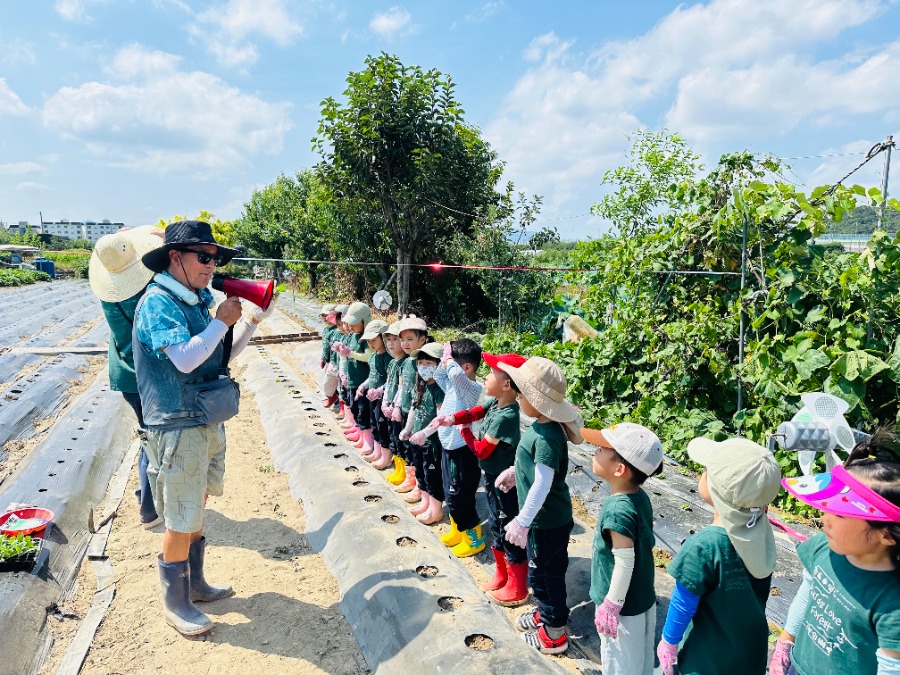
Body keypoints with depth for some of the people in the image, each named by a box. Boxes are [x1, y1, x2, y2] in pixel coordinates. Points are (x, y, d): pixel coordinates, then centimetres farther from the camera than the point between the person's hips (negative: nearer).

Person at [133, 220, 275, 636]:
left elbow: (224, 355, 16)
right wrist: (222, 321, -17)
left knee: (197, 510, 21)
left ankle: (194, 585, 37)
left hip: (207, 423, 9)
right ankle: (175, 605, 21)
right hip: (178, 427, -9)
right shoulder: (158, 302, -15)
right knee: (180, 522, 2)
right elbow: (185, 358, -27)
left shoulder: (195, 302, 10)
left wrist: (254, 320, 7)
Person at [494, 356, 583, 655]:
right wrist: (514, 471, 26)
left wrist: (522, 521, -29)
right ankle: (546, 613, 46)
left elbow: (542, 484, -32)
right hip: (545, 518, 9)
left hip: (547, 521, -9)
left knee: (543, 574, 9)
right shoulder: (541, 426, -1)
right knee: (543, 571, 26)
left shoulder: (546, 437, -30)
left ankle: (554, 633, 28)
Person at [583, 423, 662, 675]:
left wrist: (610, 606, -15)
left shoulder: (617, 510, -31)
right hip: (644, 600, 7)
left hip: (623, 608, -7)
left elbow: (625, 563, -26)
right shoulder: (640, 497, -5)